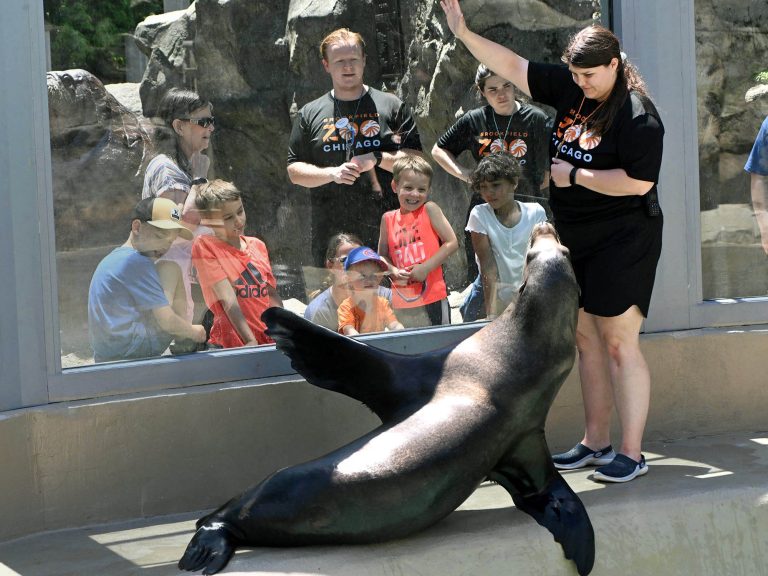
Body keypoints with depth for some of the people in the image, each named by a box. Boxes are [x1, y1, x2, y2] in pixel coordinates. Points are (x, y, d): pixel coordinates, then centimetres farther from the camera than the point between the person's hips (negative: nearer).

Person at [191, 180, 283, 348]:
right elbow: (228, 299, -11)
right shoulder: (204, 246, -1)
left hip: (269, 342, 5)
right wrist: (250, 341, -19)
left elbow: (273, 297, 15)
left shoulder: (258, 246, 17)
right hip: (233, 344, -5)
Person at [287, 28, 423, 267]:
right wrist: (332, 173, -9)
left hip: (384, 229, -1)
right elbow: (294, 170, 9)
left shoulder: (391, 106, 9)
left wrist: (377, 158, -11)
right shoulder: (310, 114, 11)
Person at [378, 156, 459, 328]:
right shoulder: (388, 219, 7)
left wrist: (426, 267, -12)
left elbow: (452, 243, -5)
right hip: (401, 303, 3)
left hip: (432, 299, -3)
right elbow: (382, 255, 15)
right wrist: (393, 271, -6)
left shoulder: (429, 209, -2)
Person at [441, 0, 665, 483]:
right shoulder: (570, 89, 5)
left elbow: (639, 181, -24)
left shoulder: (638, 115, -17)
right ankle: (597, 443, 20)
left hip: (623, 240, -8)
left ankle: (633, 453, -2)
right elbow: (514, 67, 8)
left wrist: (575, 176, -15)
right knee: (586, 339, 11)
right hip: (576, 239, 8)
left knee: (619, 345, -7)